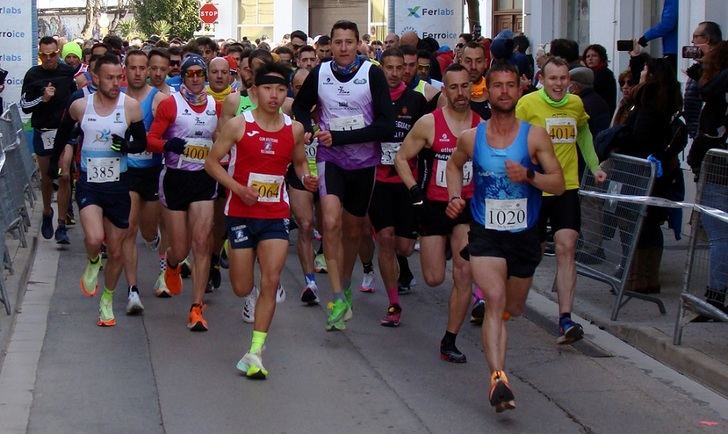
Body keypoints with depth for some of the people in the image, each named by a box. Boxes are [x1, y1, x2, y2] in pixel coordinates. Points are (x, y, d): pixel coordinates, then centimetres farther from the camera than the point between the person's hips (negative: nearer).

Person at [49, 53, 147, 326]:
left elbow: (142, 142, 2)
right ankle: (93, 263, 11)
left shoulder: (130, 106, -8)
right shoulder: (80, 106, -5)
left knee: (116, 250, 9)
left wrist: (127, 146, -20)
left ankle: (107, 299, 32)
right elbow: (64, 132, 15)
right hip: (89, 183, -1)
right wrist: (54, 161, 24)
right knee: (94, 238, -25)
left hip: (118, 184, 1)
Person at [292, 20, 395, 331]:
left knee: (353, 229, 14)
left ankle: (345, 286, 37)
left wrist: (339, 137, -22)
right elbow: (300, 106, 15)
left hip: (364, 161, 0)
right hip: (330, 159, 0)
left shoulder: (372, 74, -12)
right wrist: (308, 130, -7)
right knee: (331, 222, -21)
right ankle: (338, 298, -18)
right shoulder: (319, 74, -5)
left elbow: (386, 125, -17)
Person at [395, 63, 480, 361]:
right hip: (434, 205, -1)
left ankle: (449, 342, 0)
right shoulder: (429, 123, -7)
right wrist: (415, 191, -10)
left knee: (463, 273, -11)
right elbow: (401, 158, 0)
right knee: (434, 278, -1)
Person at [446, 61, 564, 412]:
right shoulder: (471, 138, -2)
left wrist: (529, 176, -24)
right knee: (495, 299, -22)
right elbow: (454, 164, 20)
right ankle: (498, 378, -30)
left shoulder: (534, 136, -7)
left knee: (513, 308, 18)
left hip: (525, 235, 1)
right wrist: (455, 196, 4)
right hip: (485, 234, -1)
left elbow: (559, 184, -6)